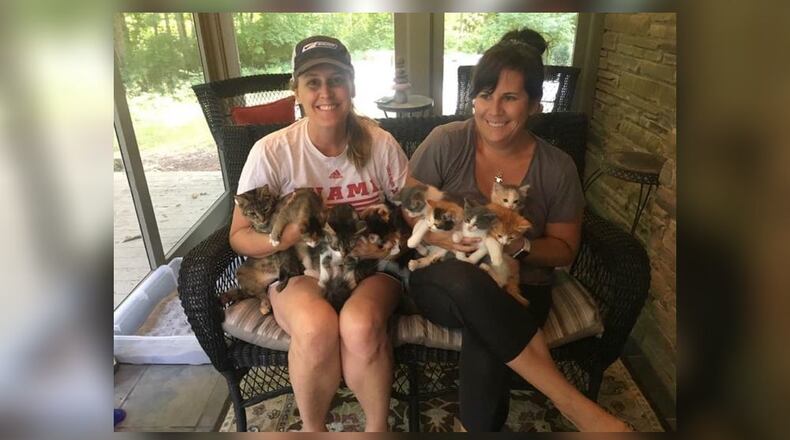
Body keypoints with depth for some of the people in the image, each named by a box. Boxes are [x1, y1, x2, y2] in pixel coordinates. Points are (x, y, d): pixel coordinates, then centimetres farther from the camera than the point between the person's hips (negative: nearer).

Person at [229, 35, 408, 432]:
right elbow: (239, 235, -6)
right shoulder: (272, 151, -11)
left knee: (360, 325, -32)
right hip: (298, 268, 0)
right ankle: (311, 428, 1)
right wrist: (282, 236, -27)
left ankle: (378, 426, 0)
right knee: (317, 328, -33)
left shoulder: (380, 143, -6)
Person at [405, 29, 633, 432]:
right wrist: (441, 236, -22)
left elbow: (565, 249, 5)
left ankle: (476, 426, -4)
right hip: (444, 282, 0)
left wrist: (521, 246, -17)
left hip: (518, 290, 0)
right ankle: (570, 401, -23)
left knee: (485, 349, -35)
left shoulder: (557, 167, -3)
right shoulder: (445, 143, -5)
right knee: (468, 282, -38)